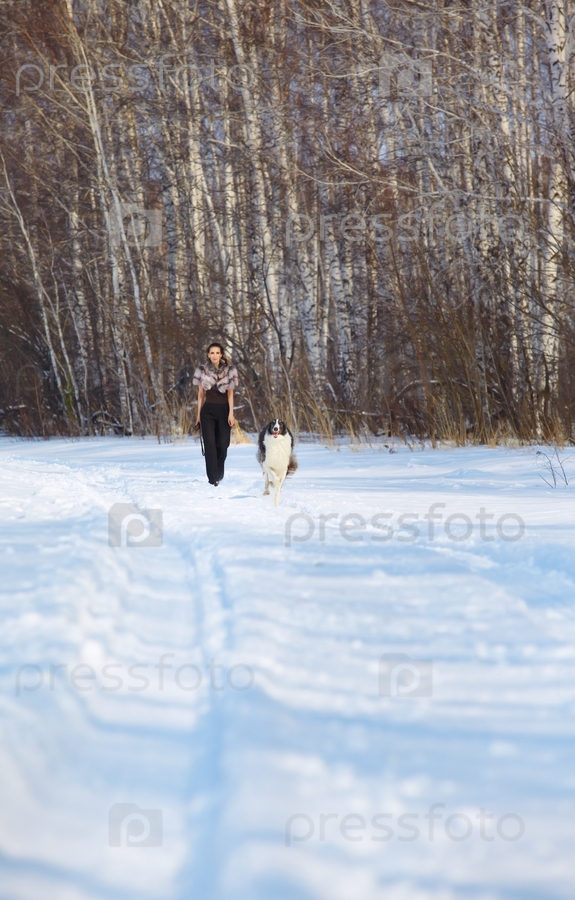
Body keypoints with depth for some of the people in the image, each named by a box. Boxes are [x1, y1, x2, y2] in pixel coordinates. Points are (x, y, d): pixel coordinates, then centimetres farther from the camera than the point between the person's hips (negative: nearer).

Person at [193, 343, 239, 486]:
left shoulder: (229, 370, 1)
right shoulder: (202, 370, 3)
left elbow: (230, 393, 1)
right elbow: (200, 394, 8)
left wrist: (231, 413, -6)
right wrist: (198, 414, 7)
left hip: (223, 410, 0)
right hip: (208, 410, 0)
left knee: (223, 444, 1)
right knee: (210, 444, -8)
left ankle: (219, 474, 24)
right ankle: (213, 478, -8)